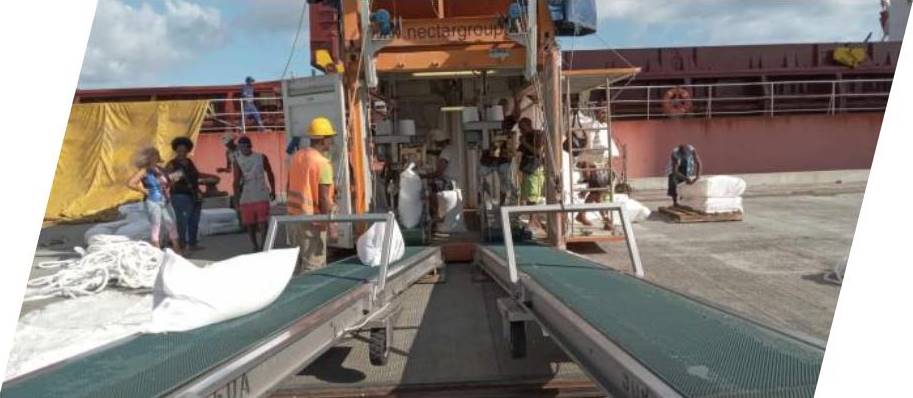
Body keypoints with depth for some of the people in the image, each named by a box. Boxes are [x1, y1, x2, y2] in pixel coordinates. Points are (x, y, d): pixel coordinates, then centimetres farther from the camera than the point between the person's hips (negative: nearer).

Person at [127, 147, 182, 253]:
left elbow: (168, 182, 27)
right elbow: (130, 183, -16)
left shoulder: (160, 169, 11)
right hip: (152, 202, -7)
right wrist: (144, 191, -11)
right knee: (155, 227, -3)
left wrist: (166, 190, 10)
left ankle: (177, 252, 14)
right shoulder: (144, 171, -7)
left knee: (172, 226, 7)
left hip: (165, 201, 7)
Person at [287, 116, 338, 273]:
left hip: (294, 217, 8)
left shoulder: (297, 156, 8)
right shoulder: (322, 163, -17)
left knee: (301, 261, 19)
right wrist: (331, 225, -15)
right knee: (313, 267, 1)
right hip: (312, 221, -8)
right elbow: (324, 198, -19)